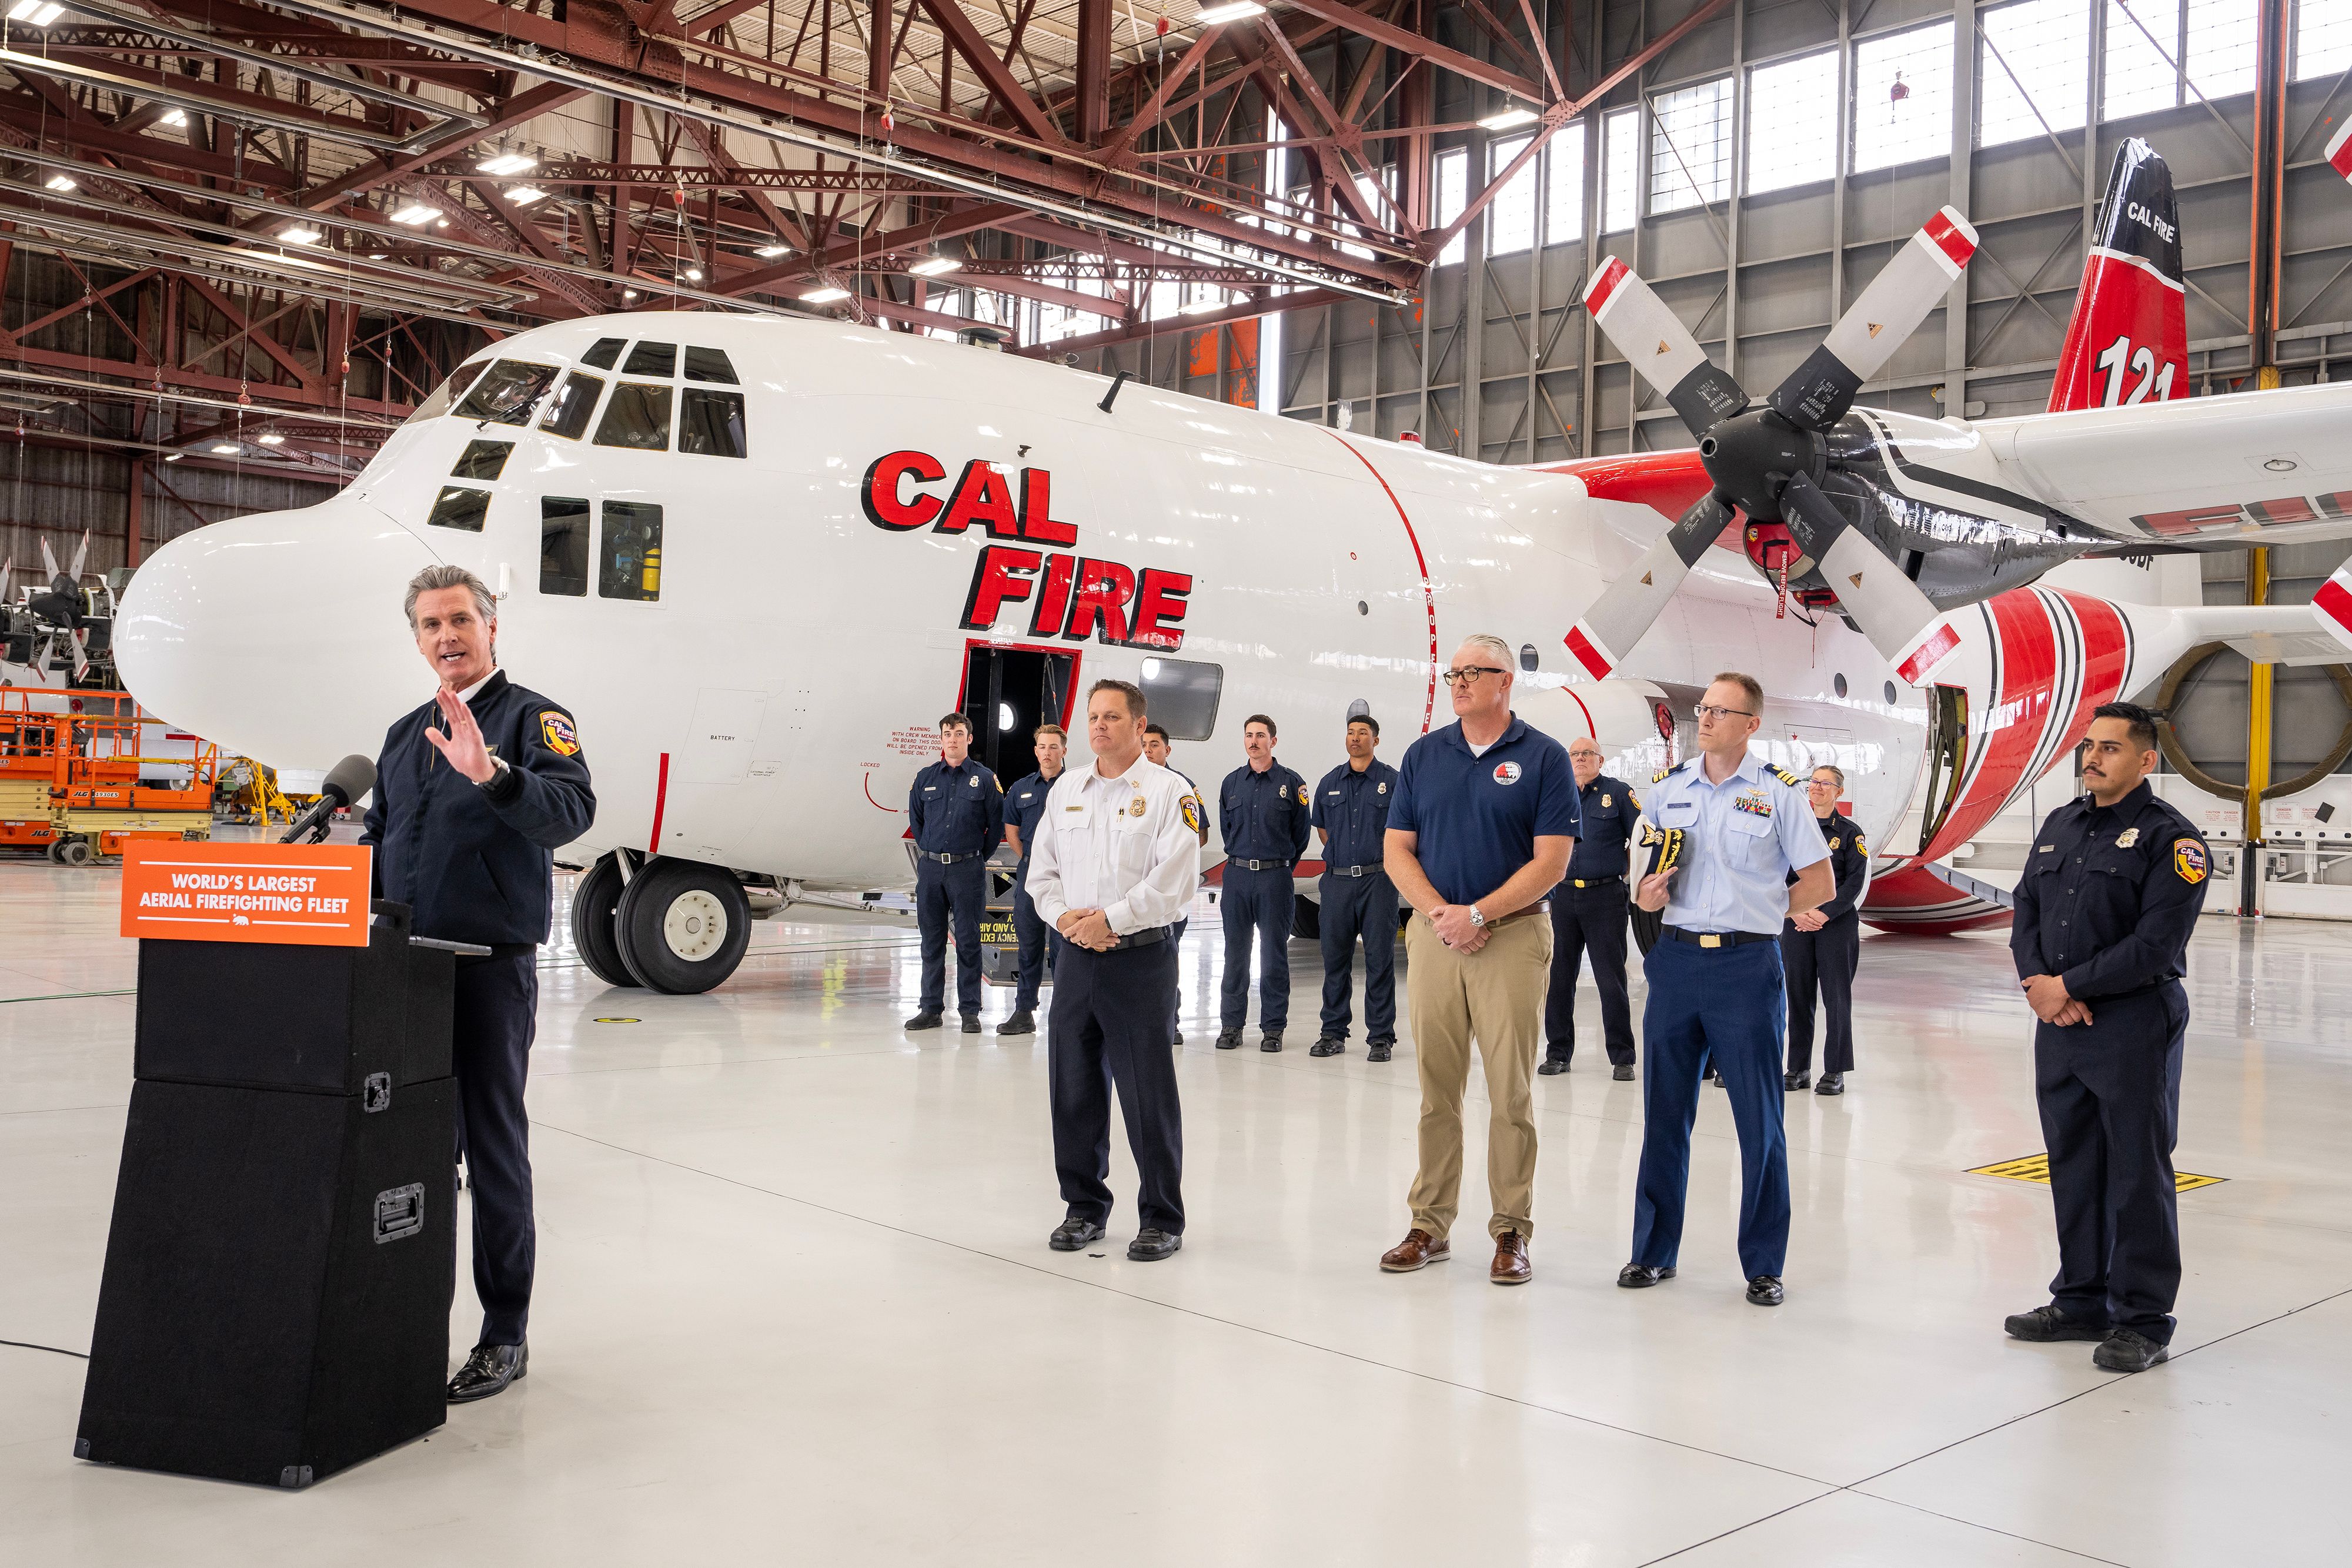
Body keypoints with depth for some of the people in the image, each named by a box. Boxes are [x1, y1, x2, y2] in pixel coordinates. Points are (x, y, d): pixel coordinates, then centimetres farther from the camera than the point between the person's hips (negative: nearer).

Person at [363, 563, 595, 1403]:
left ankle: (505, 1334, 7)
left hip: (492, 966, -6)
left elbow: (570, 811, -21)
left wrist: (491, 774, -37)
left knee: (493, 1148, -1)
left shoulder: (534, 718, -3)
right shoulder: (405, 734, 18)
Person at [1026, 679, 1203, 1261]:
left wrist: (1110, 920, -15)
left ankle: (1162, 1219, 9)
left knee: (1148, 1095, -2)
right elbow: (1042, 869, 13)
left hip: (1140, 957, -5)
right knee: (1073, 1088, 10)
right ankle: (1084, 1207, 24)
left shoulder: (1170, 792, -5)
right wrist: (1065, 916, -5)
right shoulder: (1065, 789, 13)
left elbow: (1173, 882, -13)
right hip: (1075, 956, 5)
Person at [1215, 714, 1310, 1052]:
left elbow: (1300, 834, 7)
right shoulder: (1232, 783, 11)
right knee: (1235, 952, 4)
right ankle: (1231, 1024, 10)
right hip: (1237, 875, 3)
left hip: (1275, 878, -3)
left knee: (1274, 955, 0)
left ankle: (1273, 1027, 5)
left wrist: (1281, 865, 10)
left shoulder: (1291, 783, 1)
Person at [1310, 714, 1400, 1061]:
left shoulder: (1391, 781, 0)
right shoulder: (1330, 782, 11)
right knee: (1335, 958, 7)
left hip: (1377, 879, -3)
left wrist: (1383, 860, 4)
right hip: (1337, 879, 3)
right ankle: (1333, 1032, 15)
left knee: (1379, 959, -1)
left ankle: (1381, 1036, 4)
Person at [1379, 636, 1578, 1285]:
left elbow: (1551, 861, -7)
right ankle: (1430, 1225, 16)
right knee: (1436, 1088, 7)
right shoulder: (1424, 756, 10)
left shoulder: (1543, 757, -1)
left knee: (1512, 1091, 1)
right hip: (1434, 935, 3)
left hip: (1513, 935, -3)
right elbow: (1398, 851, 7)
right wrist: (1440, 913, -9)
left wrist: (1477, 914, -14)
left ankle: (1512, 1231, 10)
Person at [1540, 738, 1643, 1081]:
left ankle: (1622, 1059, 5)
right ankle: (1558, 1053, 16)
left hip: (1605, 895, -3)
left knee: (1611, 981, -2)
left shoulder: (1619, 793, 3)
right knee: (1559, 979, 6)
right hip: (1563, 895, 4)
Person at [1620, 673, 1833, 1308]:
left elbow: (1819, 883, 3)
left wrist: (1754, 914, -2)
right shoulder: (1668, 787, 11)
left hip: (1746, 967, -3)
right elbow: (1642, 871, 19)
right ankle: (1654, 1250, 20)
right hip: (1675, 959, 4)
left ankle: (1764, 1264, 13)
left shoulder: (1778, 791, 0)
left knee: (1759, 1119, 2)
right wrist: (1646, 894, -3)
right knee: (1664, 1112, 9)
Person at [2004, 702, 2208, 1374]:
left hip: (2135, 1027, -7)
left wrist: (2067, 985, -14)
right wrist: (2038, 983, -7)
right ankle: (2082, 1301, 26)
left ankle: (2143, 1321, 11)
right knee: (2073, 1167, 14)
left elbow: (2154, 946, -17)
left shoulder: (2169, 838, -9)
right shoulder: (2060, 825, 13)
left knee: (2139, 1175, 1)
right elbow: (2025, 911, 11)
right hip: (2059, 1023, 7)